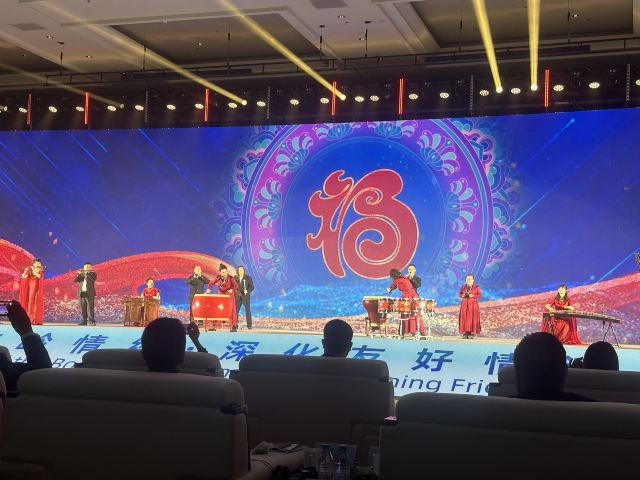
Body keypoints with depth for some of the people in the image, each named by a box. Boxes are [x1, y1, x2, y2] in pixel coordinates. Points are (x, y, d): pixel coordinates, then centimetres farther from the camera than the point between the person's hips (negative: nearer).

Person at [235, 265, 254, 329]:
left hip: (246, 296, -2)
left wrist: (247, 291, -24)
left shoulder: (248, 278, -2)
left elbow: (251, 287, -6)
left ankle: (249, 325, 0)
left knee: (248, 311, -5)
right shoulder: (235, 278, 6)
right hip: (238, 297, 2)